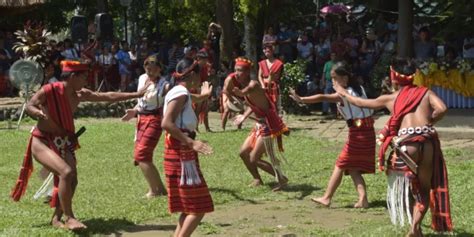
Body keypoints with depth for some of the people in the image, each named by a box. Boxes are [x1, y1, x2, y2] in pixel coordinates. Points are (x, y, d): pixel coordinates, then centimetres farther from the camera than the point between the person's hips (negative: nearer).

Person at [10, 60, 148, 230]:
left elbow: (108, 97, 2)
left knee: (72, 180, -5)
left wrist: (137, 94, 1)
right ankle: (69, 218, -16)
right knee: (66, 172, -25)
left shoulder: (80, 95, -1)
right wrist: (40, 113, -36)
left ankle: (57, 218, 14)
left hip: (62, 143, 7)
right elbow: (29, 106, -13)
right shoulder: (49, 90, -18)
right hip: (42, 142, -7)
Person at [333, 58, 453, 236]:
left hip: (406, 142, -1)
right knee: (425, 188, 13)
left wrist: (343, 93, 46)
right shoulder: (426, 92, 16)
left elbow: (361, 103, 29)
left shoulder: (390, 98, 16)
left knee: (403, 185, 16)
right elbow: (441, 109, -3)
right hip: (428, 140, 1)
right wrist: (428, 123, 14)